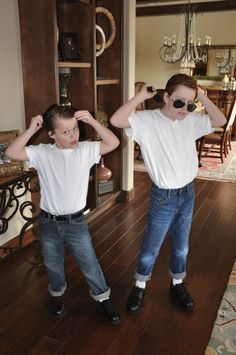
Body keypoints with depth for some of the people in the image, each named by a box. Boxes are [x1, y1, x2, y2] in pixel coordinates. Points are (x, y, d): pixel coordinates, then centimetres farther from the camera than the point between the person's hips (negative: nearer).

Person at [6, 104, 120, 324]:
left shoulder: (85, 149, -8)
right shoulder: (42, 153, -9)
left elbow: (113, 143, -15)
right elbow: (11, 153, -15)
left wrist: (91, 121, -22)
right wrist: (31, 130, -22)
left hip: (76, 222, -1)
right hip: (48, 223, 1)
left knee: (89, 264, 12)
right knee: (53, 265, 22)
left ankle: (103, 297, 35)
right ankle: (57, 294, 50)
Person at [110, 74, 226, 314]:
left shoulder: (191, 120, 0)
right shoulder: (148, 120, -17)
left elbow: (220, 121, 4)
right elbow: (116, 121, -30)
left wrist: (201, 96, -6)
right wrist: (141, 96, -23)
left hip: (188, 192, 5)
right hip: (164, 196, -5)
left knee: (181, 245, 21)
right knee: (151, 247, 11)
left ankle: (177, 284, 43)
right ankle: (140, 286, 35)